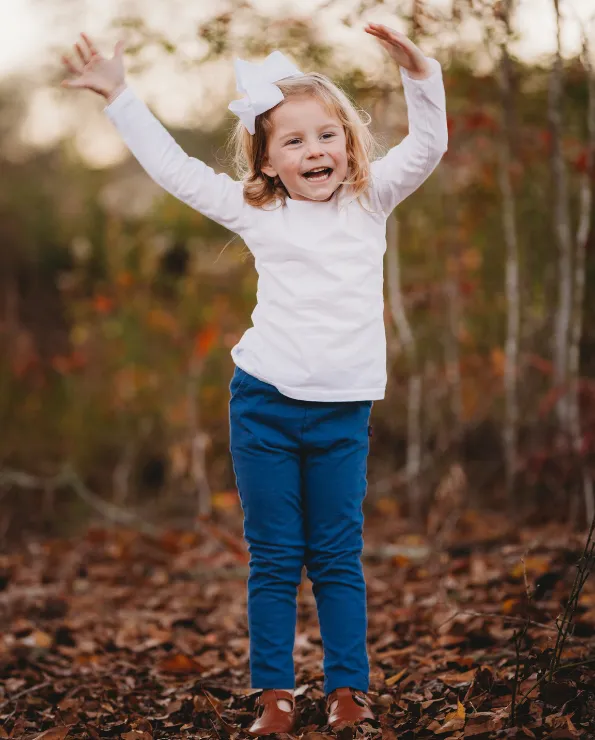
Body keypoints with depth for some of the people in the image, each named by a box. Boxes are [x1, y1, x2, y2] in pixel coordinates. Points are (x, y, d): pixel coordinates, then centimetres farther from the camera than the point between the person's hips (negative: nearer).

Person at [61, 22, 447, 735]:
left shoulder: (370, 200, 7)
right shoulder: (256, 213, 6)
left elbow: (427, 147, 1)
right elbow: (173, 166, 10)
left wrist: (419, 73, -14)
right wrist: (118, 95, 11)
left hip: (343, 413, 0)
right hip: (264, 406, 0)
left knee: (338, 559, 5)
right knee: (272, 560, 4)